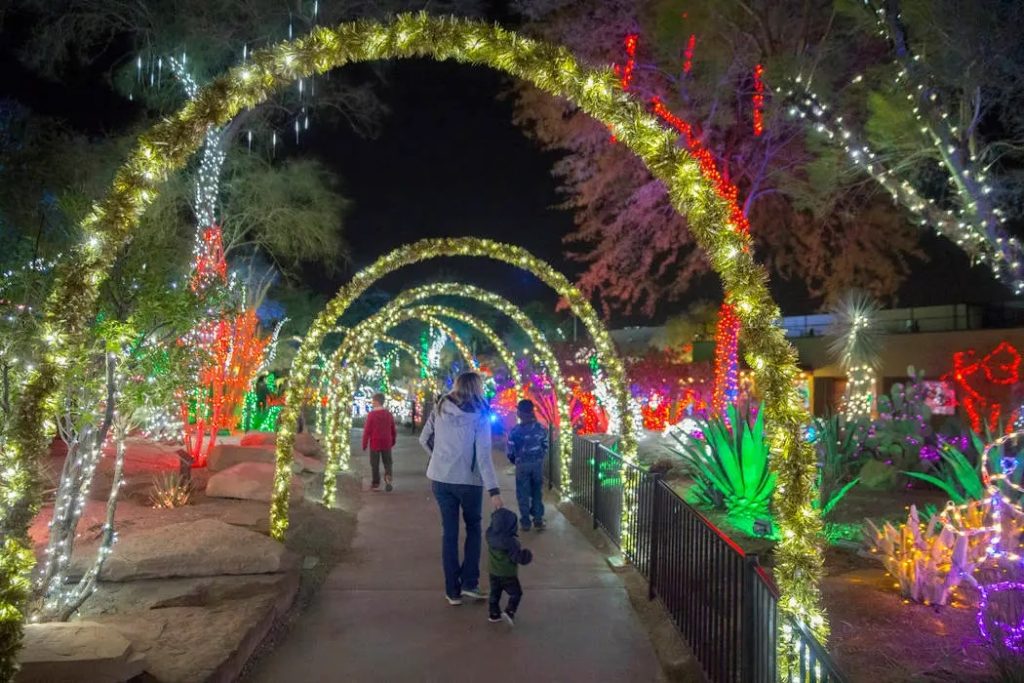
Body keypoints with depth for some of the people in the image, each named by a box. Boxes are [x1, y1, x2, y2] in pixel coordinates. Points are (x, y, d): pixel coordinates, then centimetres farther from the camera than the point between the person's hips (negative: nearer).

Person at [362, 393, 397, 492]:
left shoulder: (371, 414, -12)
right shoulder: (389, 414, 2)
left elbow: (367, 430, -11)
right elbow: (393, 430, 8)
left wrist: (364, 444, -2)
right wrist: (393, 441, 21)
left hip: (375, 443, -3)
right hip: (386, 443, 3)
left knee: (375, 464, 8)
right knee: (387, 462, 12)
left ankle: (376, 484, 13)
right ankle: (388, 477, -13)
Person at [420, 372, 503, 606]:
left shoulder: (439, 410, -1)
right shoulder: (479, 416, -11)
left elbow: (424, 439, 7)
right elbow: (483, 456, -16)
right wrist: (494, 490, -16)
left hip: (440, 479, 3)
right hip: (469, 481, -3)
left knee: (449, 532, 11)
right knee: (473, 528, 19)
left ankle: (453, 590, 16)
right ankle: (469, 582, 13)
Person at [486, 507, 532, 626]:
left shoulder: (490, 535, -12)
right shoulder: (511, 542, -28)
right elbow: (517, 557, -24)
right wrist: (525, 555, -4)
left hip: (493, 572, 6)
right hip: (508, 574, -6)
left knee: (495, 593, 22)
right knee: (516, 593, 11)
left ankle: (493, 614, 28)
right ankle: (509, 612, -3)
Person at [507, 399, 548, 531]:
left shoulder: (514, 431, -12)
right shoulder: (540, 428, -4)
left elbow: (511, 452, -8)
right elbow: (545, 446, 4)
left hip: (522, 465, -3)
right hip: (538, 463, 3)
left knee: (523, 494, 8)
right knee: (537, 492, 14)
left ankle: (525, 522, 12)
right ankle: (538, 520, 15)